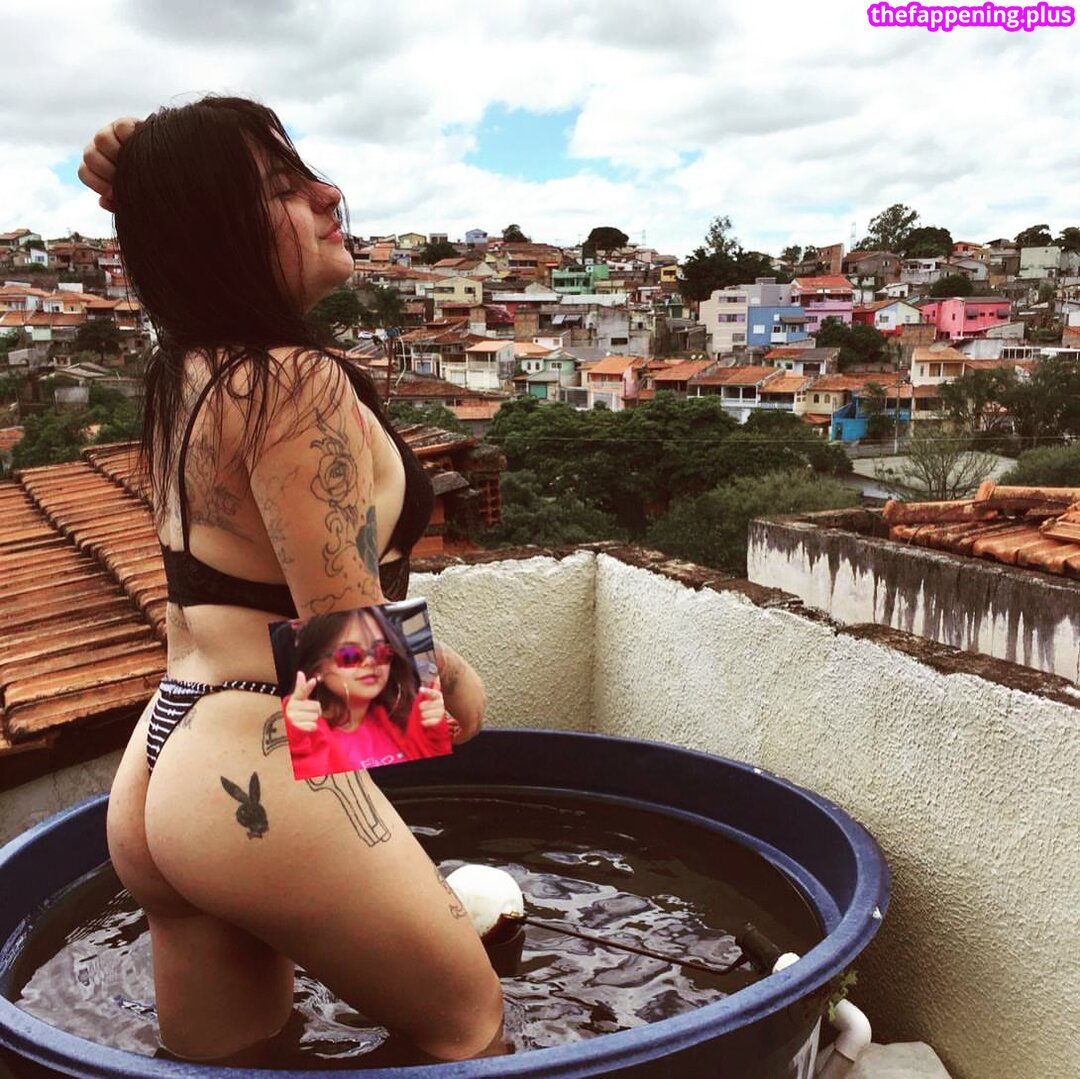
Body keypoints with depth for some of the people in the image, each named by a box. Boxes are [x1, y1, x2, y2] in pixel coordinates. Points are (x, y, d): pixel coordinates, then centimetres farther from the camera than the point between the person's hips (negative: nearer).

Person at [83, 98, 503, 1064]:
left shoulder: (184, 368, 8)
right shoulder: (297, 384, -18)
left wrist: (150, 188, 10)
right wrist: (456, 676, -1)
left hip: (157, 770, 8)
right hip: (265, 786, -8)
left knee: (227, 1055, 24)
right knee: (469, 1022, 14)